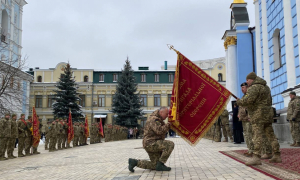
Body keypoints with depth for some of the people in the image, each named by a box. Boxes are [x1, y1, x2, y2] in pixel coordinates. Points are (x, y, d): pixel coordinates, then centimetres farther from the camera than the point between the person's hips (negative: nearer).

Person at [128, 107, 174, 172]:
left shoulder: (159, 120, 18)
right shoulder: (154, 119, -15)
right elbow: (159, 131, -28)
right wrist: (168, 125, -15)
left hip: (153, 144, 11)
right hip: (151, 143, -10)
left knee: (155, 166, 11)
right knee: (170, 144, -23)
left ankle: (134, 162, 12)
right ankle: (160, 165, -16)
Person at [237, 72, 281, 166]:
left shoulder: (254, 87, -11)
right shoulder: (266, 87, 20)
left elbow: (247, 100, -22)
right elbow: (270, 100, 26)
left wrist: (239, 101, -4)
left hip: (258, 114, -9)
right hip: (268, 112, 9)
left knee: (257, 135, -13)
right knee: (270, 135, 11)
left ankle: (256, 157, -18)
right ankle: (277, 156, 13)